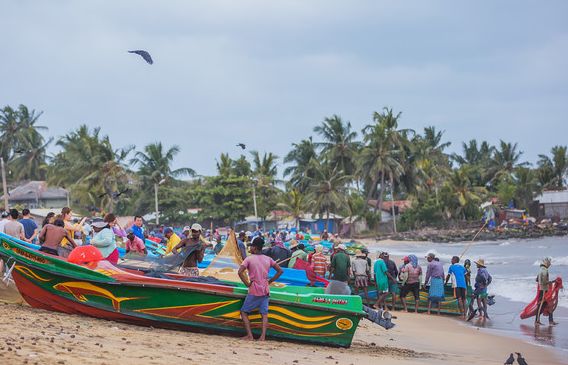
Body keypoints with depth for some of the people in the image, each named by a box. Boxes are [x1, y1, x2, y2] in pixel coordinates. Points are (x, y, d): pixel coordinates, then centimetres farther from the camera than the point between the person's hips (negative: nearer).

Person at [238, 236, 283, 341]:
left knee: (244, 312, 7)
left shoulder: (249, 259, -7)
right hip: (265, 290, 4)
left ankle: (249, 335, -4)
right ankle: (263, 336, -7)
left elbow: (240, 272, -19)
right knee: (264, 313, 6)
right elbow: (280, 271, 8)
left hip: (254, 291, -4)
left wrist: (247, 283, -9)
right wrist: (270, 281, 10)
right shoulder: (268, 259, 6)